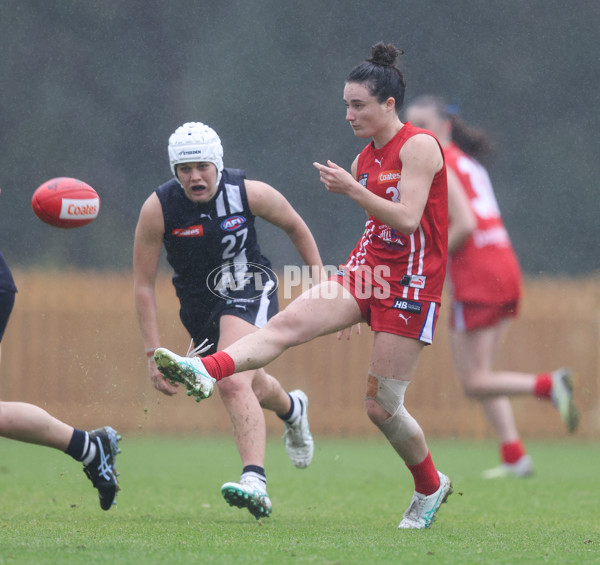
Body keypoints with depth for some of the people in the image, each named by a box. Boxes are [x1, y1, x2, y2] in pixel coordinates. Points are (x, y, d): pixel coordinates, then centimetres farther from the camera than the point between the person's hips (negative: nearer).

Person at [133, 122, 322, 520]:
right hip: (199, 304, 4)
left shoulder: (251, 193, -19)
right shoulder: (158, 209, -19)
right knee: (253, 387, 24)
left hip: (249, 293, -4)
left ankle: (255, 483, -37)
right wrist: (154, 353, -14)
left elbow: (296, 228, 3)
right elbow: (144, 285, -10)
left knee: (234, 385, -28)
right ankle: (291, 409, 60)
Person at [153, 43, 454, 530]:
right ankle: (205, 371, -40)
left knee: (382, 407, -3)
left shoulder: (418, 146, -10)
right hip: (365, 271, 7)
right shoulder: (365, 159, 14)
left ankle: (430, 487, 20)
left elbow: (406, 219, -20)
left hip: (411, 283, -7)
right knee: (288, 323, -19)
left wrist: (351, 190, -24)